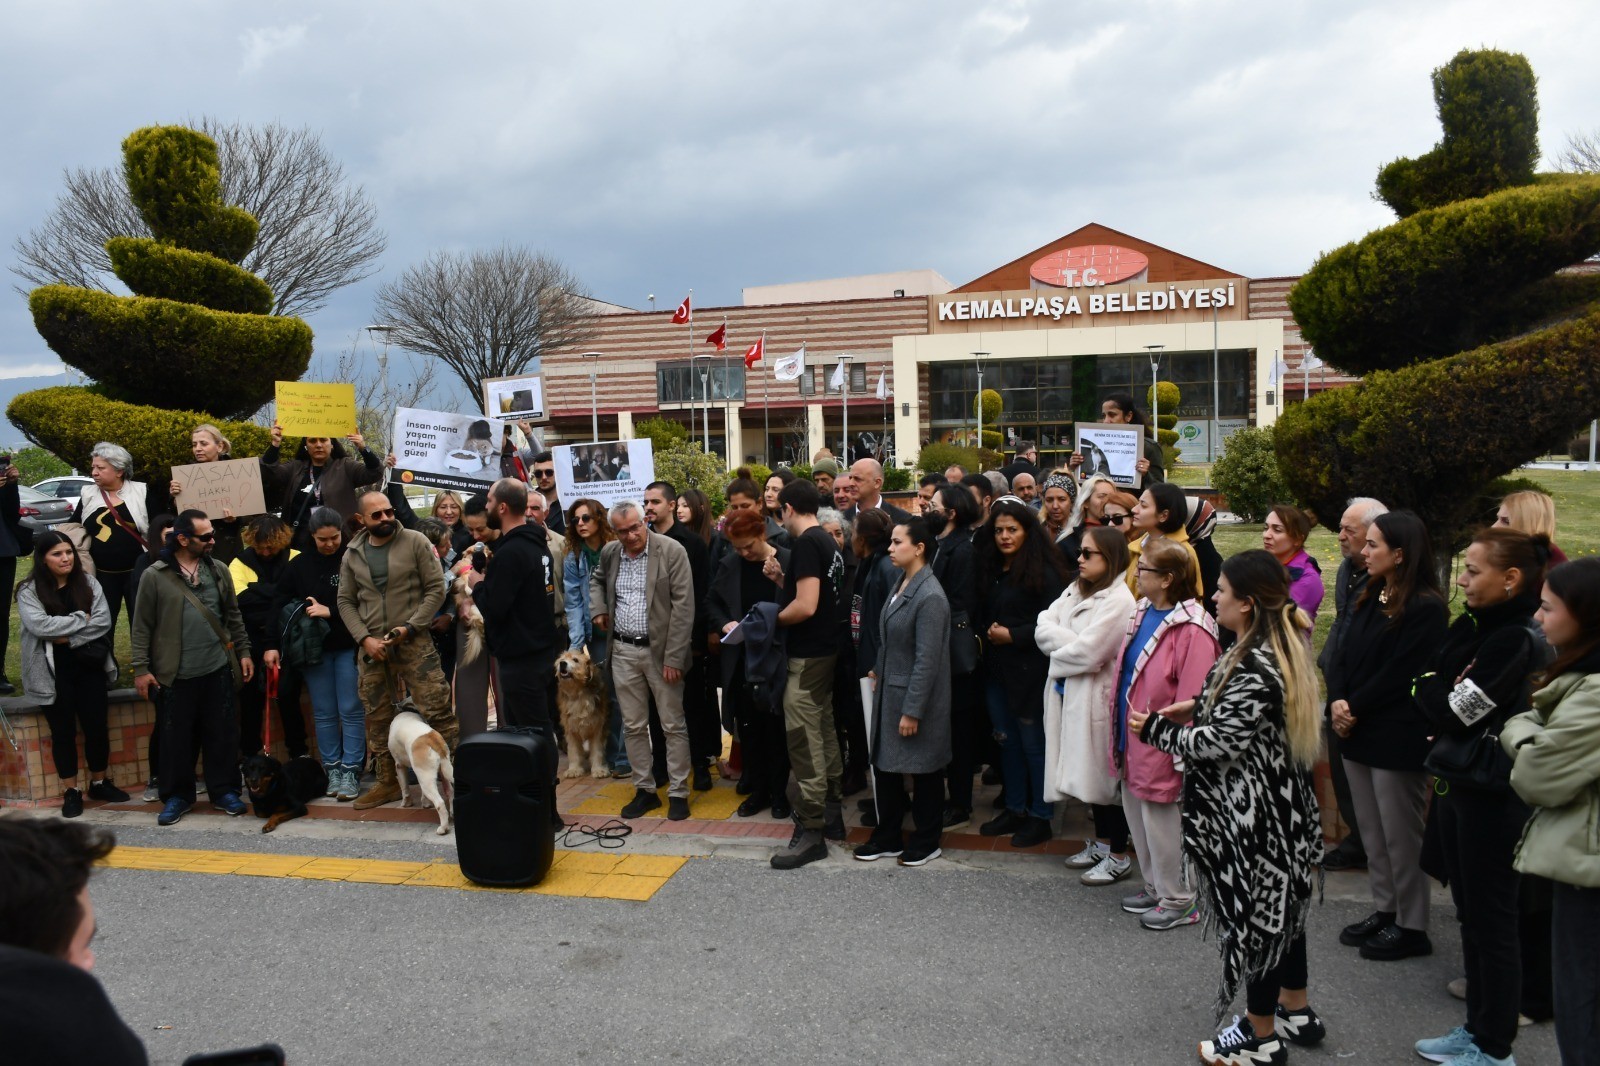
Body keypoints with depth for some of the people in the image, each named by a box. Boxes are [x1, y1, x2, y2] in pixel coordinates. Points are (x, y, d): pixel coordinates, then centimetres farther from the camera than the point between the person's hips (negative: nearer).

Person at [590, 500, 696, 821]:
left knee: (673, 725, 4)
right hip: (622, 651, 5)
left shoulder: (672, 551, -12)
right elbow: (596, 579, 28)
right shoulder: (609, 553, 4)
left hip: (661, 650, -5)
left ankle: (678, 793, 14)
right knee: (633, 726, 10)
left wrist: (673, 657, -17)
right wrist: (597, 609, 8)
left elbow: (683, 607, -14)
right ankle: (645, 789, 23)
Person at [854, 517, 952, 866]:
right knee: (884, 764, 14)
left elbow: (927, 660, -21)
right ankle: (888, 837, 27)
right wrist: (878, 670, 13)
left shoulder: (929, 596, -21)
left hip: (915, 696, -8)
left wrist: (912, 710, -20)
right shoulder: (902, 583, 5)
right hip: (889, 691, 8)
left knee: (923, 770, 8)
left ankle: (926, 841, 24)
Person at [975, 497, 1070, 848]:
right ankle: (1015, 809, 28)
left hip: (1029, 670, -7)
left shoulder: (1043, 571, -12)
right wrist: (987, 630, 1)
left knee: (1033, 743, 2)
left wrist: (1013, 635, -17)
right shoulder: (990, 568, 9)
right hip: (996, 669, 7)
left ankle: (1040, 817, 15)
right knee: (1006, 739, 15)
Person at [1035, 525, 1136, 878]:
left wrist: (1057, 651, -4)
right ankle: (1101, 842, 30)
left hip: (1096, 699, -8)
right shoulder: (1074, 591, 11)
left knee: (1105, 775, 2)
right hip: (1069, 694, 8)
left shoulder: (1119, 600, -15)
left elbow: (1088, 652, -21)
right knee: (1087, 773, 16)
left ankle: (1118, 855, 14)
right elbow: (1043, 628, 2)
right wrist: (1071, 642, -14)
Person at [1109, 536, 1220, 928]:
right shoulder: (1142, 612, 5)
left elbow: (1192, 696, -21)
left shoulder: (1191, 628, -22)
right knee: (1137, 813, 19)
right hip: (1133, 739, 9)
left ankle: (1178, 900, 22)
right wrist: (1121, 733, 15)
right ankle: (1155, 887, 37)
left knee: (1161, 818, 3)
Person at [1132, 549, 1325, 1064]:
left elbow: (1216, 744, -23)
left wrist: (1156, 728, -11)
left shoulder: (1253, 668, -27)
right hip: (1281, 804, 10)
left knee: (1254, 912, 5)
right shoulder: (1281, 648, 4)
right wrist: (1199, 708, 7)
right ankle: (1296, 1012, 39)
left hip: (1251, 814, -10)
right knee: (1279, 907, 22)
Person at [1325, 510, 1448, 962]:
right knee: (1372, 831, 16)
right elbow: (1343, 654, 8)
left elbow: (1399, 674, -18)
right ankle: (1385, 910, 29)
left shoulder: (1426, 609, -15)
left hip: (1397, 739, -8)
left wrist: (1355, 708, -12)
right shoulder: (1370, 599, 11)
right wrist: (1337, 701, -7)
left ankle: (1411, 926, 16)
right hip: (1358, 734, 8)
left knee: (1400, 835, 3)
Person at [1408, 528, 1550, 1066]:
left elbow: (1452, 714, -20)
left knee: (1492, 924, 4)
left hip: (1492, 798, -9)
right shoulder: (1483, 629, 7)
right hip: (1460, 786, 9)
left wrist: (1426, 683, -5)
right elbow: (1446, 703, 9)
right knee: (1471, 916, 18)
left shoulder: (1515, 640, -21)